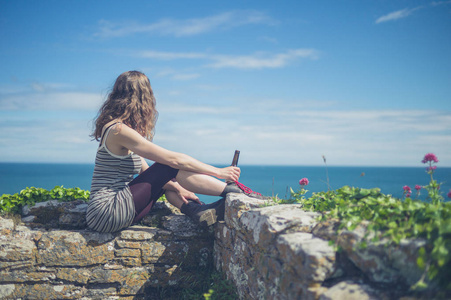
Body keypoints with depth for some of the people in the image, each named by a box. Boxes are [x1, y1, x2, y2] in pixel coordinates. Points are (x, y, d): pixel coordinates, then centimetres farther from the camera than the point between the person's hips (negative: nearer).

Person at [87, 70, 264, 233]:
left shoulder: (117, 127, 13)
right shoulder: (119, 131, -17)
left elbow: (146, 171, 15)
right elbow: (175, 159, -17)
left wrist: (176, 187, 3)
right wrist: (218, 172, -10)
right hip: (107, 214, -9)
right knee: (171, 167, -12)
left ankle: (197, 211, -6)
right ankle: (234, 191, -7)